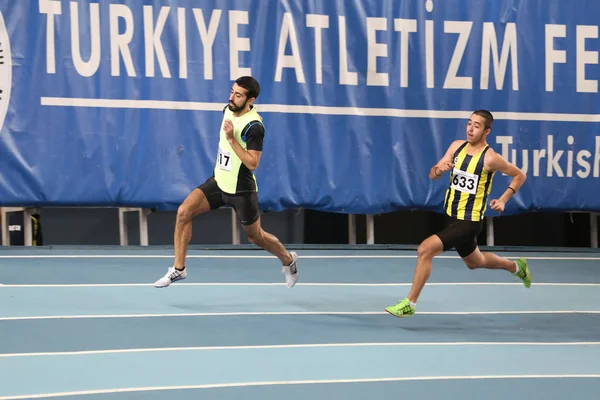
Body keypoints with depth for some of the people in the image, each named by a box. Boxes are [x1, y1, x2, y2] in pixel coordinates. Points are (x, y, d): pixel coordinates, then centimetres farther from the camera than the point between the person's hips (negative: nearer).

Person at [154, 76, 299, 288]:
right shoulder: (228, 110, 0)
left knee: (255, 237, 12)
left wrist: (232, 139, -31)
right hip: (219, 181, 7)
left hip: (241, 190, -6)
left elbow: (252, 164, -28)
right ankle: (178, 268, -4)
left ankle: (288, 260, 42)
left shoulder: (253, 127, -24)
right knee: (184, 211, -13)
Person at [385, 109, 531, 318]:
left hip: (469, 222, -7)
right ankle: (516, 266, 54)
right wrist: (439, 168, -24)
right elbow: (432, 175, -2)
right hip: (451, 217, 7)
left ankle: (410, 304, -10)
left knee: (425, 249, -21)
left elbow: (520, 175, -4)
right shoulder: (457, 146, 0)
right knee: (475, 262, 28)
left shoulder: (490, 158, -17)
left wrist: (503, 200, -13)